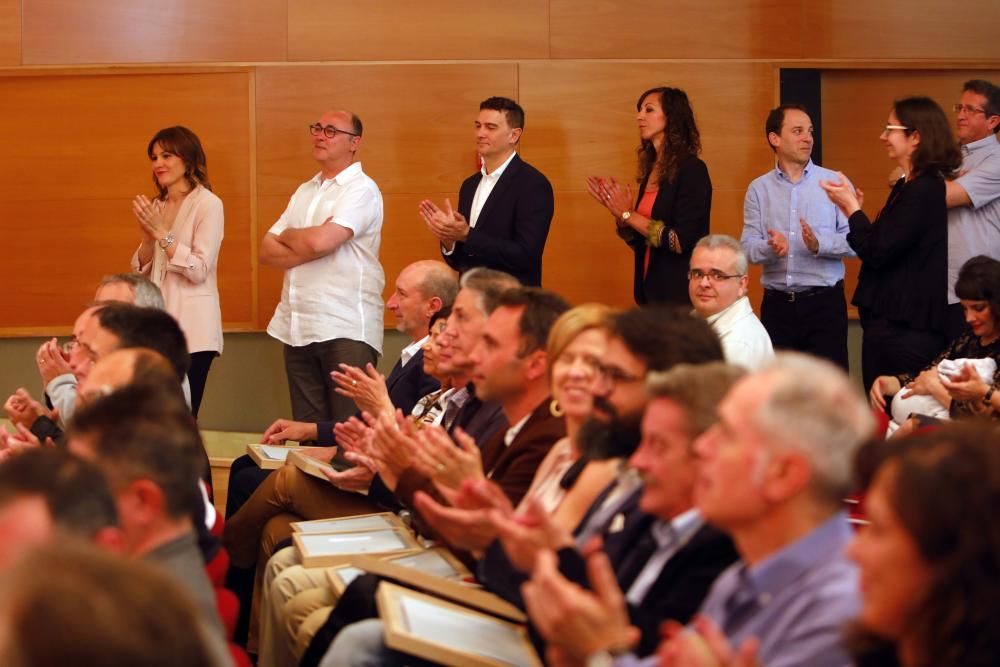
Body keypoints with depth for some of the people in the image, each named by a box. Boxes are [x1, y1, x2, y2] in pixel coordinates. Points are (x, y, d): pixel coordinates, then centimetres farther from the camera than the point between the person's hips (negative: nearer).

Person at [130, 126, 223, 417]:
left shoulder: (208, 204, -6)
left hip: (192, 329, -7)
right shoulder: (157, 207, 14)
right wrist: (147, 238, -3)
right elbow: (141, 273, 14)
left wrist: (162, 232, -15)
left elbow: (199, 270, -15)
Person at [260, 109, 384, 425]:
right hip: (298, 329, 7)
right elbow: (266, 252, 10)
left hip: (346, 330, -7)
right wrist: (305, 248, -8)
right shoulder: (304, 192, 18)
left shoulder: (361, 189, -5)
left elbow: (320, 242, -19)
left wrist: (285, 236, 1)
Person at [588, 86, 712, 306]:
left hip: (680, 295, -7)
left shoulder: (691, 169, -12)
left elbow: (681, 241, -18)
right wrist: (619, 213, -2)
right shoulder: (651, 169, 10)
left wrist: (629, 214, -13)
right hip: (651, 288, 7)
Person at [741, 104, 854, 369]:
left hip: (824, 301, -2)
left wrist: (818, 245, -22)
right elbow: (747, 246, 1)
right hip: (776, 304, 2)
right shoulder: (759, 189, 8)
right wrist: (770, 248, -20)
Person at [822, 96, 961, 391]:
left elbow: (877, 253, -19)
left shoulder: (925, 190, -17)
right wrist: (852, 209, 9)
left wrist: (852, 207, -6)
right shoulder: (905, 187, 15)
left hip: (904, 328, -10)